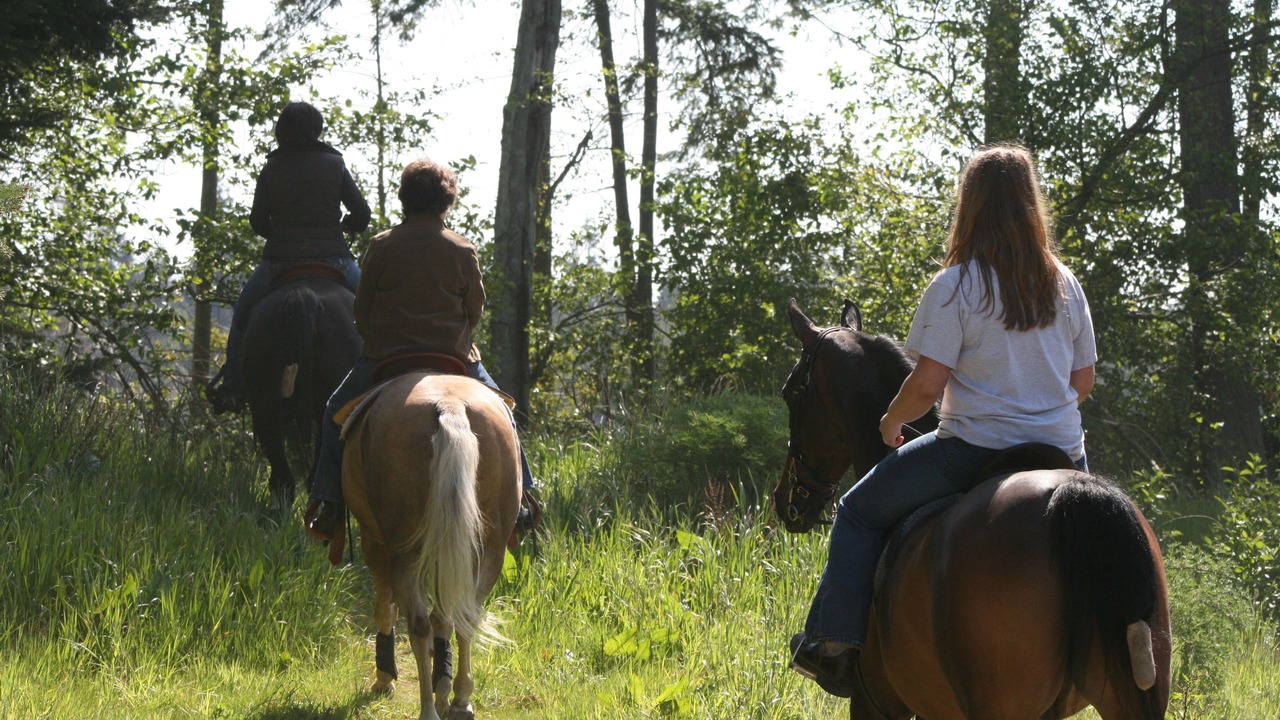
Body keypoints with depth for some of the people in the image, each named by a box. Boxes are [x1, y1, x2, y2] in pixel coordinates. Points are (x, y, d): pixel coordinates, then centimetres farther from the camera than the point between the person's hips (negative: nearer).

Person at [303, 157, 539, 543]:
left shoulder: (382, 247, -5)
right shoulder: (463, 251, -4)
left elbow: (361, 310, 0)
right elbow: (475, 311, 5)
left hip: (384, 358, 0)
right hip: (454, 358, 1)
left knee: (337, 411, 20)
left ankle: (327, 503, 10)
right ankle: (520, 494, 20)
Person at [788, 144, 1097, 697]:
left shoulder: (955, 286, -12)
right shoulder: (1064, 284, 5)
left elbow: (928, 382, -16)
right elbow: (1084, 378, 11)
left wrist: (891, 422, 3)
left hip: (975, 450, -5)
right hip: (1062, 455, 5)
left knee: (860, 512, 12)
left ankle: (836, 644, 4)